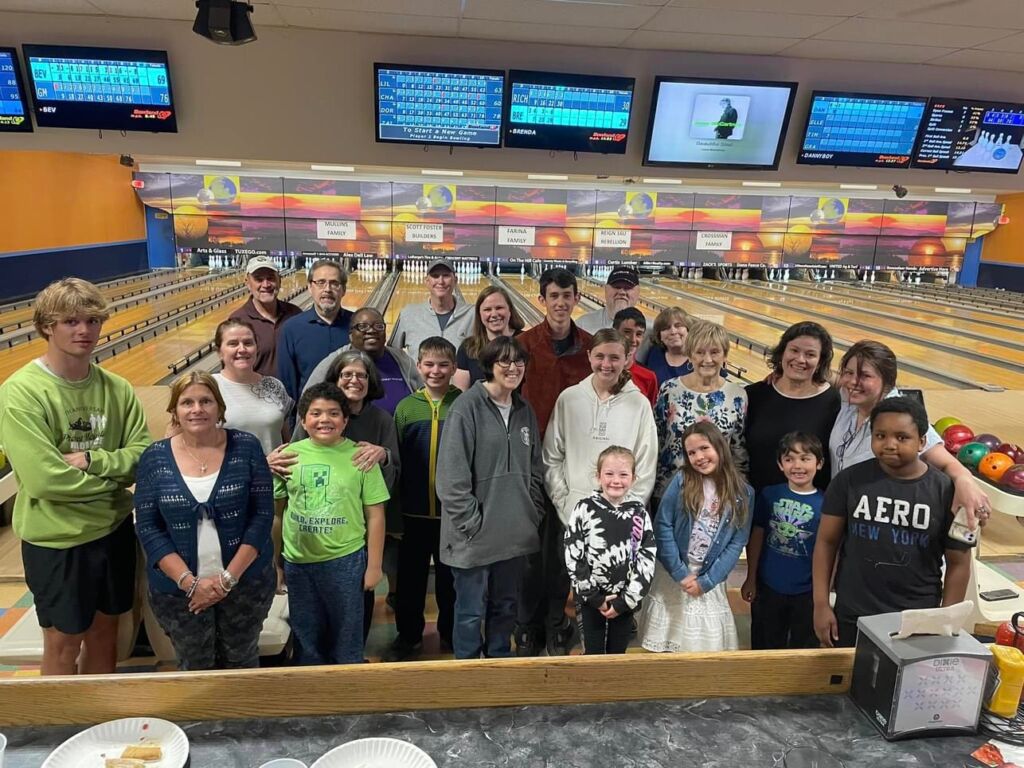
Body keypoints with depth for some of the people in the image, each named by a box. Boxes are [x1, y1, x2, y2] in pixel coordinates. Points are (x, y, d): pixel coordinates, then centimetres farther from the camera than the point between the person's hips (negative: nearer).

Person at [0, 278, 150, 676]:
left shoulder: (116, 388, -4)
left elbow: (144, 455, -6)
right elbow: (44, 479, -23)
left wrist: (90, 459, -20)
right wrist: (113, 475, -13)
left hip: (115, 530, 4)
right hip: (56, 540, -4)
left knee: (104, 631, 21)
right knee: (64, 642, 15)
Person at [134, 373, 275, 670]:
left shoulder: (246, 447, -7)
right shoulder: (154, 457, -4)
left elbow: (262, 515, -9)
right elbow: (148, 528, -5)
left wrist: (229, 577, -15)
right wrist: (189, 581, -15)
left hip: (246, 582, -1)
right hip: (177, 590, 1)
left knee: (241, 662, 15)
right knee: (194, 668, 16)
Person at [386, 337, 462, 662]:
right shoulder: (406, 407, 0)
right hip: (415, 512, 1)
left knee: (451, 577, 14)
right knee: (411, 576, 14)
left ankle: (451, 633, 34)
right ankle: (408, 635, 32)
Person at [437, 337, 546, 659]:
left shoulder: (524, 410, 9)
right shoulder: (467, 407, -12)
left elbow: (535, 470, 16)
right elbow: (452, 475, -15)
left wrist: (533, 512, 7)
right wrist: (472, 522, -15)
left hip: (514, 533, 6)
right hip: (475, 535, -6)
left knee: (505, 607, 19)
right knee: (471, 612, 6)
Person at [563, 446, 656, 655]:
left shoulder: (639, 512, -2)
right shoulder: (584, 509, -8)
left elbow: (647, 559, -4)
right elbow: (573, 558, -9)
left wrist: (626, 600, -9)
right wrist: (594, 597, -10)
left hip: (625, 601, 2)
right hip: (590, 600, -2)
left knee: (617, 655, 13)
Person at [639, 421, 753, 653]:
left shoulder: (743, 493, -4)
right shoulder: (681, 481, -7)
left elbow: (737, 543, -3)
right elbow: (662, 527, -9)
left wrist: (706, 581, -9)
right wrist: (680, 573, -12)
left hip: (710, 582, 1)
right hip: (672, 576, -1)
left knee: (708, 643, 9)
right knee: (665, 644, 8)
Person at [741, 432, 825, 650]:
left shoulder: (824, 503, -9)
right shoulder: (769, 495, -4)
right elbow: (756, 537, 1)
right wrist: (751, 579, 2)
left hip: (806, 592, -1)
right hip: (767, 588, 1)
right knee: (764, 649, 17)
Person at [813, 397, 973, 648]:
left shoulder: (945, 491, -6)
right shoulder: (850, 480, -6)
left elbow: (958, 563, 1)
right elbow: (827, 542, -1)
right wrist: (821, 604, -4)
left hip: (918, 623, 0)